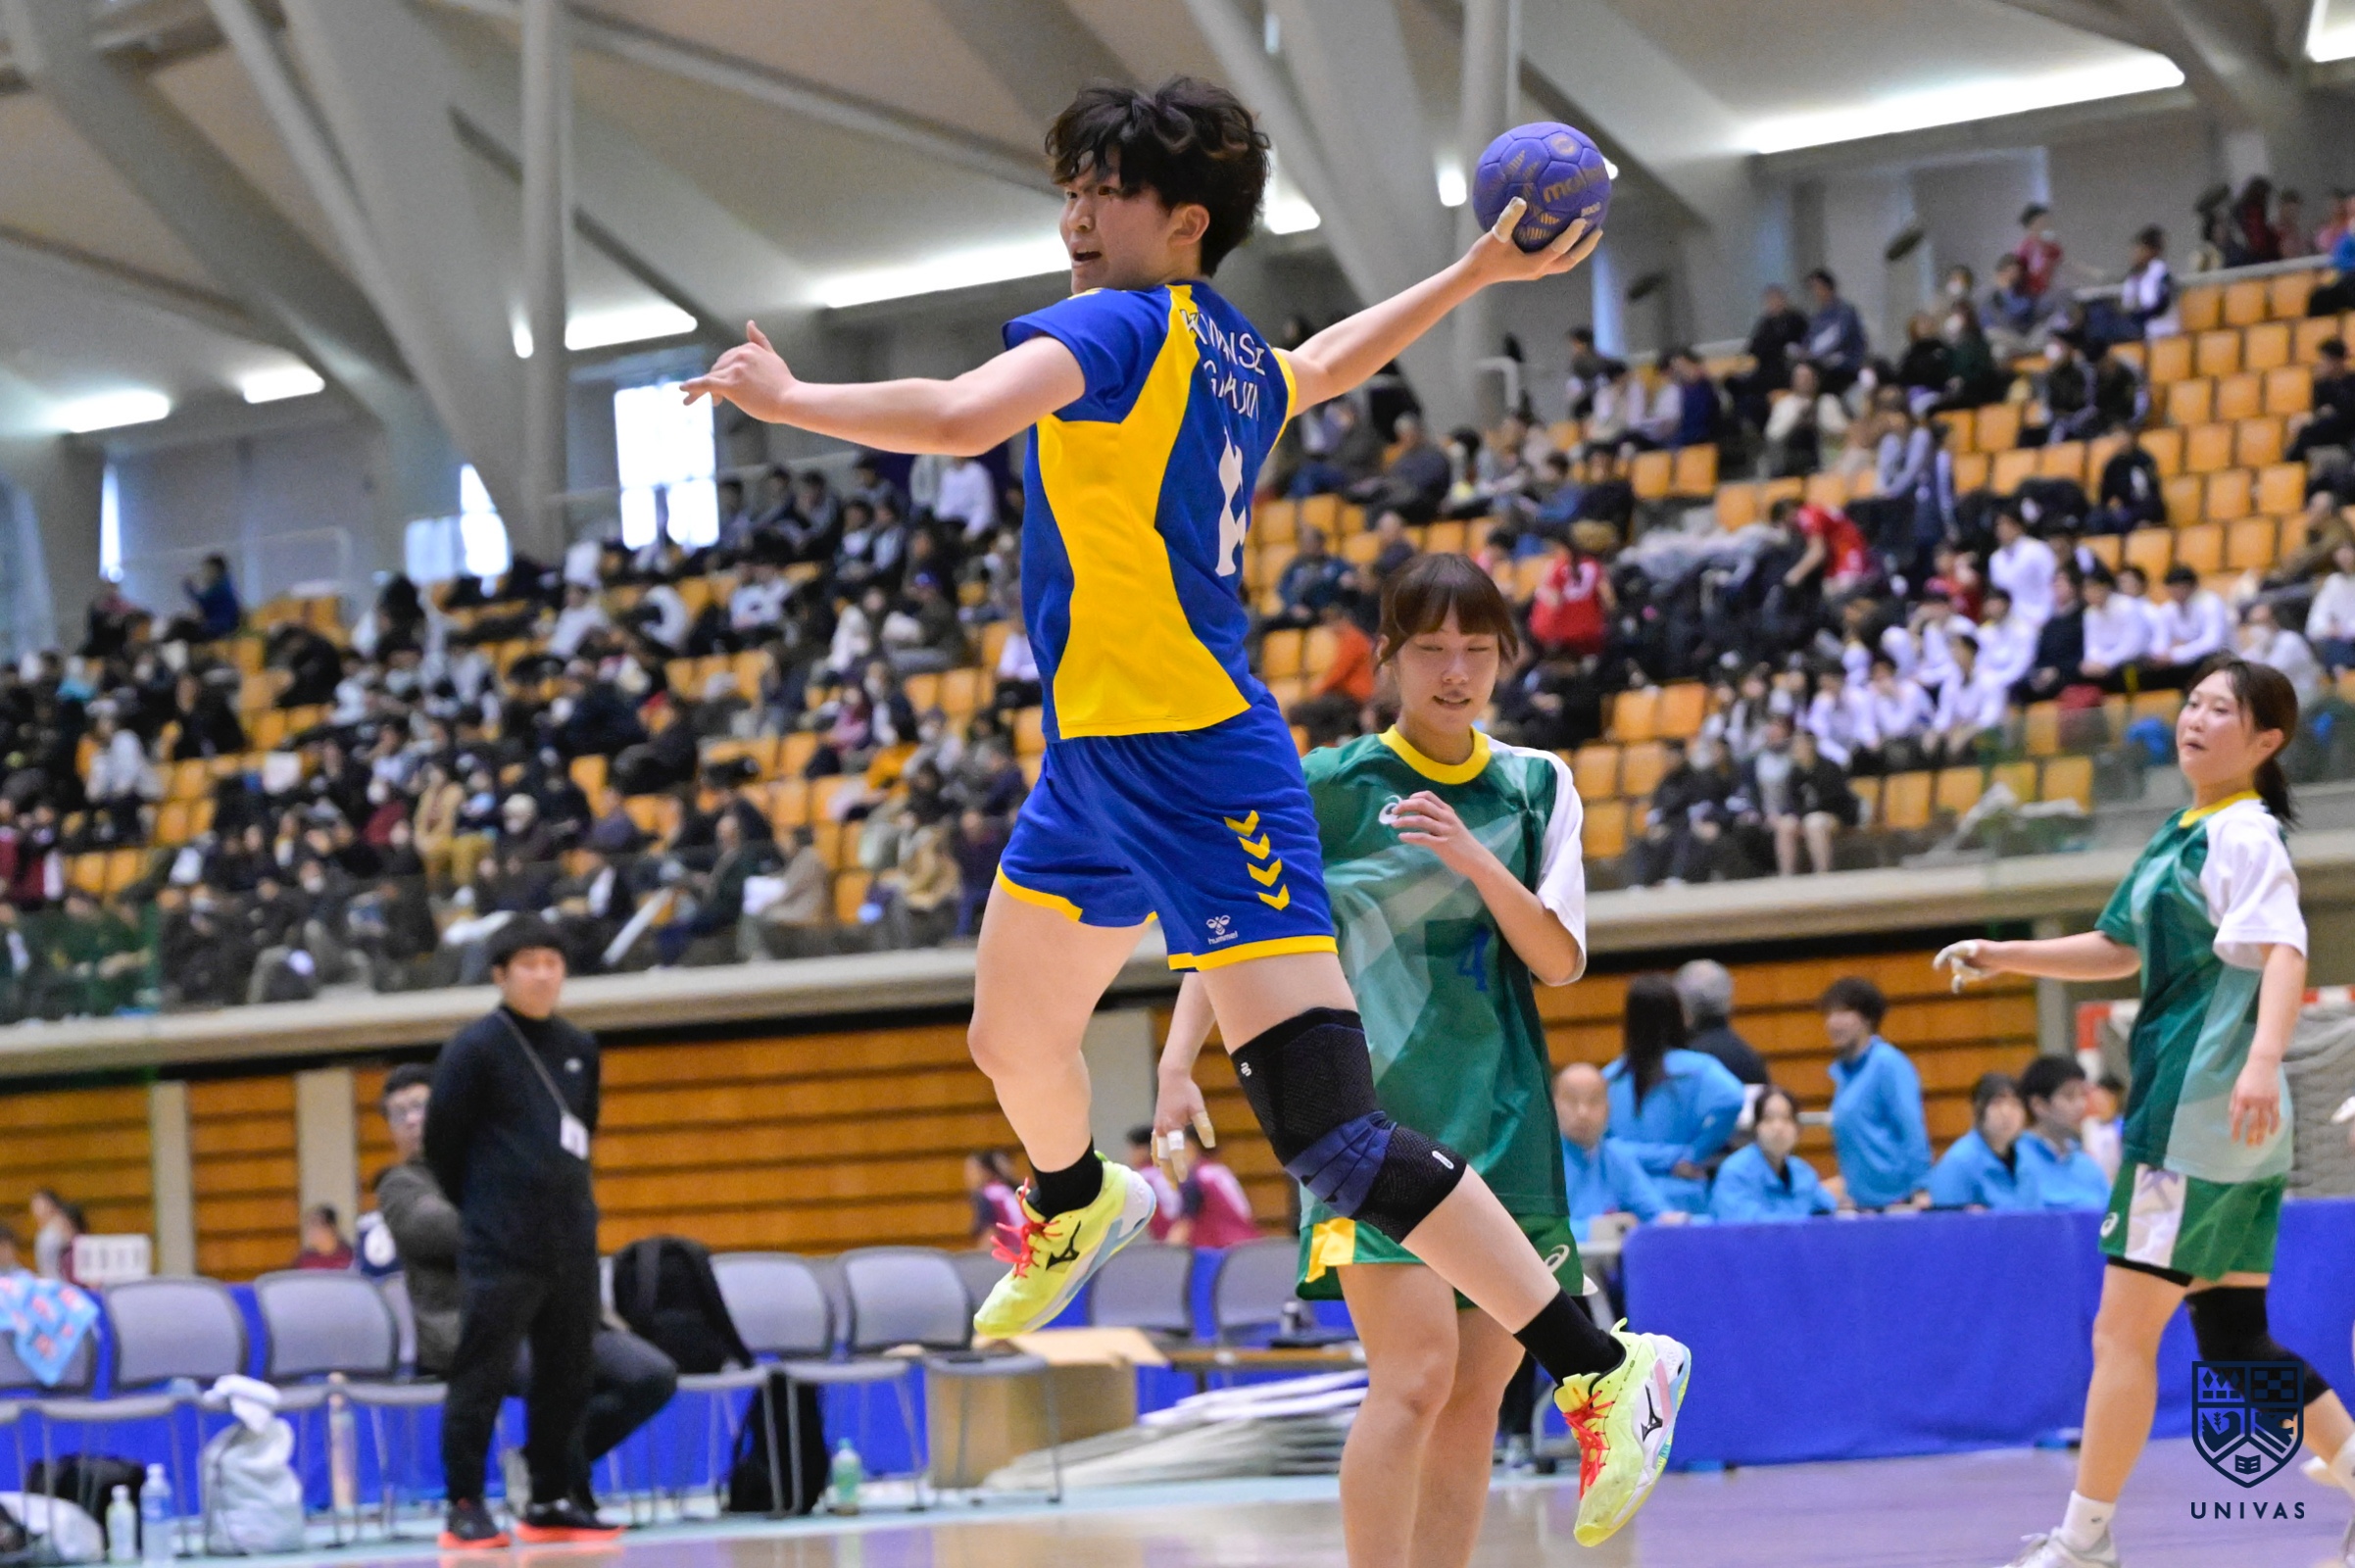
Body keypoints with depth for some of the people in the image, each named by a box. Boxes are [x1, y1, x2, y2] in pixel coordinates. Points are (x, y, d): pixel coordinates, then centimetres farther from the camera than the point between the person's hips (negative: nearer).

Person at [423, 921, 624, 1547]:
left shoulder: (579, 1049, 12)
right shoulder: (474, 1048, -6)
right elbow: (442, 1144, -3)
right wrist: (483, 1207, 6)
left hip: (572, 1241, 6)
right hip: (500, 1245, -6)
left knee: (567, 1375, 7)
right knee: (481, 1376, -7)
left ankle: (552, 1501, 14)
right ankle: (465, 1507, -3)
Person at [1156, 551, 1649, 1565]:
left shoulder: (1538, 787, 9)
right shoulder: (1329, 787, -2)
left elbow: (1560, 961, -1)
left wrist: (1473, 859, -16)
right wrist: (1178, 1065, -9)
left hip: (1501, 1129, 5)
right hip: (1374, 1117, -4)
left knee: (1477, 1394, 3)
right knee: (1415, 1375, -19)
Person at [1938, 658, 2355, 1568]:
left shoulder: (2245, 835, -10)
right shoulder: (2183, 835, 18)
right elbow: (2120, 949, 30)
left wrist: (2262, 1058, -40)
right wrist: (2003, 957, 21)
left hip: (2204, 1114, -9)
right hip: (2185, 1108, 9)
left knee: (2123, 1330, -5)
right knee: (2234, 1338, 10)